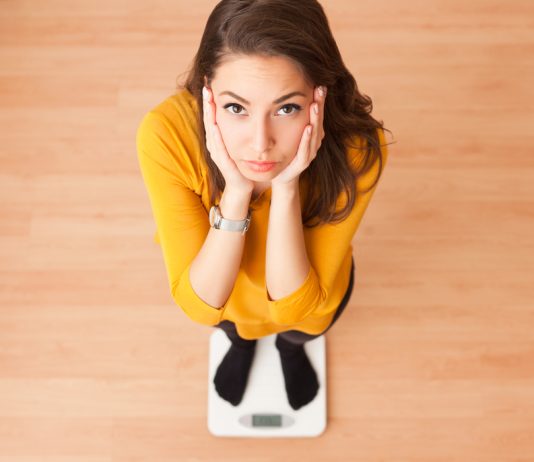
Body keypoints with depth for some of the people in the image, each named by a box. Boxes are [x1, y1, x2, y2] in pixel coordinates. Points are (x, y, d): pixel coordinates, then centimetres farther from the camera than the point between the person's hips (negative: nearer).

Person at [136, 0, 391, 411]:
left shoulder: (358, 146, -41)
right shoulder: (167, 132, -41)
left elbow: (296, 307, -35)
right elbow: (199, 305, -34)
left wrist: (286, 189, -49)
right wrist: (236, 192, -49)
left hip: (309, 281, 0)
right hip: (215, 274, 1)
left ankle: (291, 346, 65)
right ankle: (240, 341, 67)